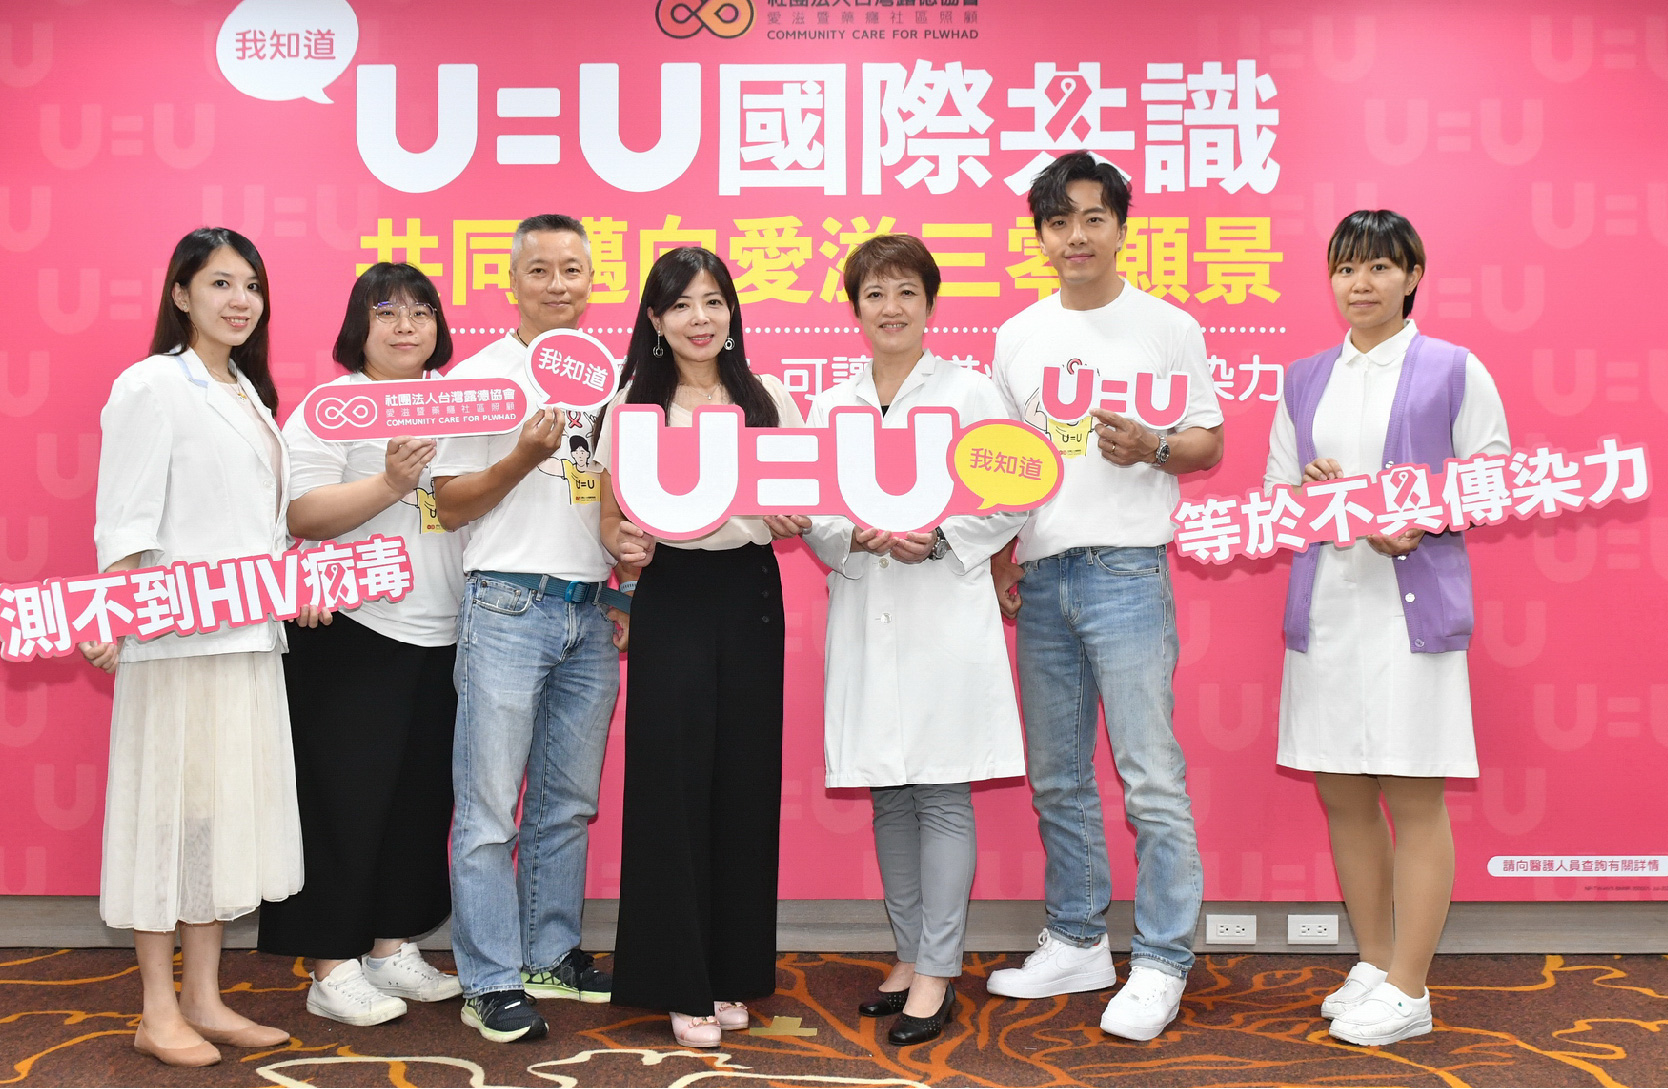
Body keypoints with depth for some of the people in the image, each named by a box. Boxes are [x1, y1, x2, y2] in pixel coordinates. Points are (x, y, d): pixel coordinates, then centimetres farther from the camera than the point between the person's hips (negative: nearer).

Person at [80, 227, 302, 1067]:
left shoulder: (251, 393, 17)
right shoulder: (152, 386, -5)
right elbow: (125, 520, -12)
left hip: (250, 635, 8)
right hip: (176, 636, -8)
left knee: (228, 807, 10)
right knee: (171, 805, -1)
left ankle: (205, 1000, 20)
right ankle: (158, 1012, 11)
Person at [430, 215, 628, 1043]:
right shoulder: (477, 377, 0)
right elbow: (450, 507, -2)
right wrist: (525, 456, -15)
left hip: (592, 613, 5)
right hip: (508, 608, -4)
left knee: (569, 803, 12)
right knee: (490, 806, -2)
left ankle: (551, 956, 24)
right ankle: (492, 983, 7)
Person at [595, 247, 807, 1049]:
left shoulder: (770, 402, 8)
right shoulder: (632, 407, 3)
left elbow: (799, 510, 12)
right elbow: (611, 522, 5)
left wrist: (794, 522, -10)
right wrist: (625, 545, -17)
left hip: (751, 595, 2)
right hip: (671, 596, -2)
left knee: (746, 780, 6)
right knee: (673, 781, 0)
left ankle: (731, 973, 22)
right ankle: (680, 984, 14)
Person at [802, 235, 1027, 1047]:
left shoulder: (970, 392, 2)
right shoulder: (829, 406, 13)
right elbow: (810, 514, 9)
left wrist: (938, 538, -16)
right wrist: (858, 535, -11)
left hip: (945, 614, -4)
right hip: (864, 616, 4)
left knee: (942, 795, -3)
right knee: (889, 796, 10)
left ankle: (937, 973, 6)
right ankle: (910, 955, 23)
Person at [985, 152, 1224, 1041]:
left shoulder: (1167, 327, 2)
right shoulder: (1017, 335, 13)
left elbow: (1209, 443, 4)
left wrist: (1151, 448, -17)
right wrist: (999, 561, 8)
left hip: (1126, 571, -5)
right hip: (1040, 576, 5)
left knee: (1150, 777, -4)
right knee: (1056, 780, 12)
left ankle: (1160, 964, 7)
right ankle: (1076, 943, 25)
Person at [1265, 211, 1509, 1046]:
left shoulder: (1454, 371, 2)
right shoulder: (1305, 380, 14)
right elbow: (1277, 492, 15)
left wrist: (1415, 521, -16)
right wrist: (1322, 496, -7)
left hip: (1413, 603, -4)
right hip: (1324, 608, 5)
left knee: (1414, 798, -1)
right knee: (1342, 795, 9)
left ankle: (1407, 991, 9)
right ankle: (1374, 964, 24)